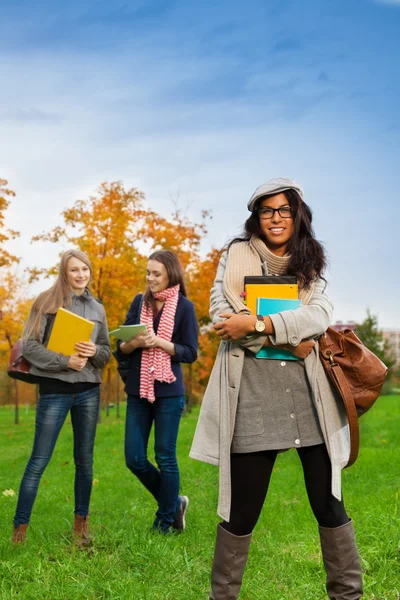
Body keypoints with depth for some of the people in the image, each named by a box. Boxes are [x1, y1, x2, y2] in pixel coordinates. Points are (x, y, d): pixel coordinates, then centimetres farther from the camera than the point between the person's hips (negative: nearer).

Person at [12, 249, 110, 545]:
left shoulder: (97, 308, 10)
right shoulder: (48, 301, -2)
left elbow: (107, 352, 12)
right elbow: (29, 346, -8)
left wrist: (95, 352, -11)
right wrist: (65, 362, -18)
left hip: (89, 391, 4)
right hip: (55, 390, -4)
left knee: (85, 459, 9)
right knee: (39, 461, -3)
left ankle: (81, 523, 21)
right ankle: (20, 528, 5)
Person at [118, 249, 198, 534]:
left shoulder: (184, 307, -4)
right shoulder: (140, 302, 7)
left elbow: (191, 353, -6)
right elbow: (121, 346, 7)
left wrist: (158, 342, -19)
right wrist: (135, 342, -14)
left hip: (169, 392, -4)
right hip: (138, 391, 5)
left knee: (165, 458, 4)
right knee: (135, 459, 5)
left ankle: (165, 521, 21)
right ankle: (174, 503, 26)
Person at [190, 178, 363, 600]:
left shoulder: (310, 267, 14)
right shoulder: (237, 256, 8)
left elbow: (319, 316, -5)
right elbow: (222, 313, -7)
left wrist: (256, 324, -17)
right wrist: (288, 339, -11)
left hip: (307, 391, 2)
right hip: (252, 394, -2)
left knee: (328, 502, 7)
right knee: (242, 509, 3)